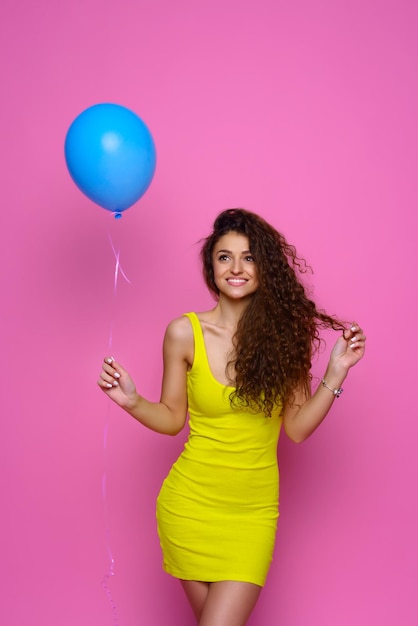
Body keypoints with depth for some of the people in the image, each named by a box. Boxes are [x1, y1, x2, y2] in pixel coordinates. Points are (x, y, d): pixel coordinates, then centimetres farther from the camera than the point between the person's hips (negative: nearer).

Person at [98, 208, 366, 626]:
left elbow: (297, 428, -1)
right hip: (191, 501, 0)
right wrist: (131, 402, -14)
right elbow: (172, 418, 3)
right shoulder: (185, 333, -6)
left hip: (254, 509, 0)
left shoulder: (285, 332, -5)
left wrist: (335, 374, -10)